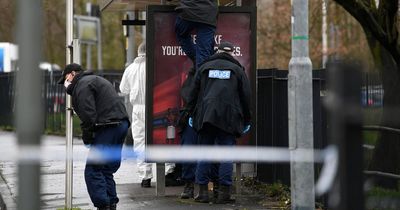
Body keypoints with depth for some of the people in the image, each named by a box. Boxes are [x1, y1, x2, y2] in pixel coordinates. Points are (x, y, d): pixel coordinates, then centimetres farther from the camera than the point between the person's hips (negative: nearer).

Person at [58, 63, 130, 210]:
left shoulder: (83, 84, -2)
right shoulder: (96, 80, 30)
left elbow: (88, 114, -15)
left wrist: (87, 136, -6)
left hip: (108, 126, -10)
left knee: (93, 170, -8)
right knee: (106, 170, 17)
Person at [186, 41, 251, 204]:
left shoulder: (204, 67, 13)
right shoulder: (237, 70, 9)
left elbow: (193, 93, 13)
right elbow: (246, 97, 9)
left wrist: (192, 114, 21)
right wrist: (246, 121, 16)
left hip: (205, 117, 2)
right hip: (229, 118, -1)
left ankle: (203, 191, 2)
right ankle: (223, 192, -4)